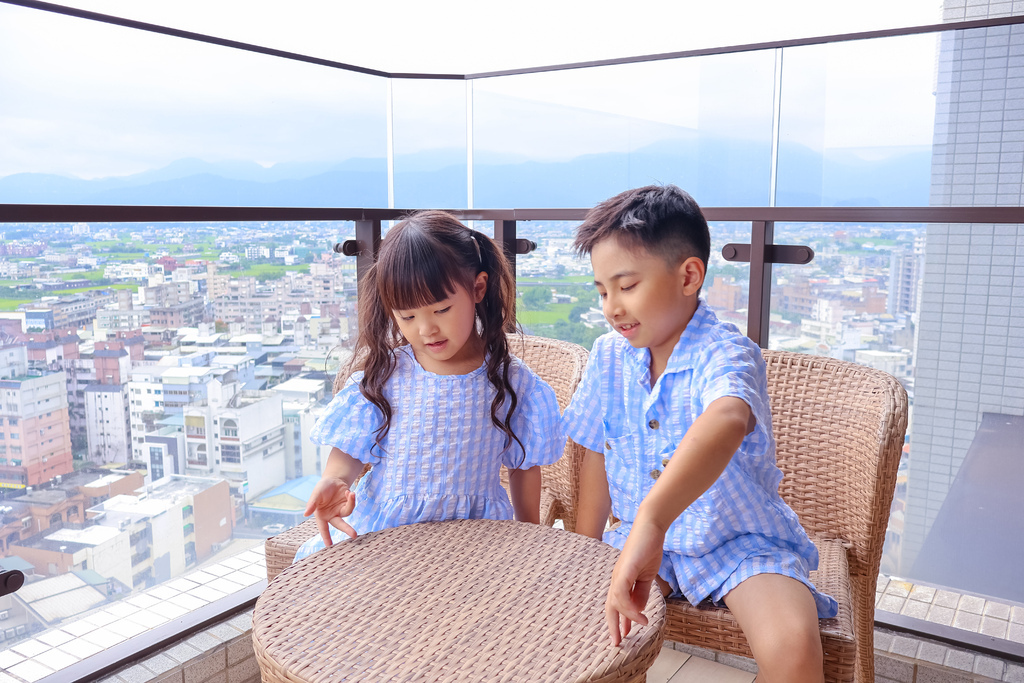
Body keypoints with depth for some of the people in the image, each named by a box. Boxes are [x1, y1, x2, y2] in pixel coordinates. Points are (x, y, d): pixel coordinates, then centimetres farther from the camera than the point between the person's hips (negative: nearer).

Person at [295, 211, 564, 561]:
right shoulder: (383, 375, -3)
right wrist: (334, 481, -19)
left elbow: (524, 466, 8)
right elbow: (350, 450, 3)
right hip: (382, 527, 1)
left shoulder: (512, 381, -2)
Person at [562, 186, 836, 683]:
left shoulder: (726, 353, -22)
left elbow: (727, 420, -47)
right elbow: (598, 458, 7)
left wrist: (650, 521, -60)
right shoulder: (609, 357, -2)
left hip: (741, 543, -4)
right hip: (643, 538, 5)